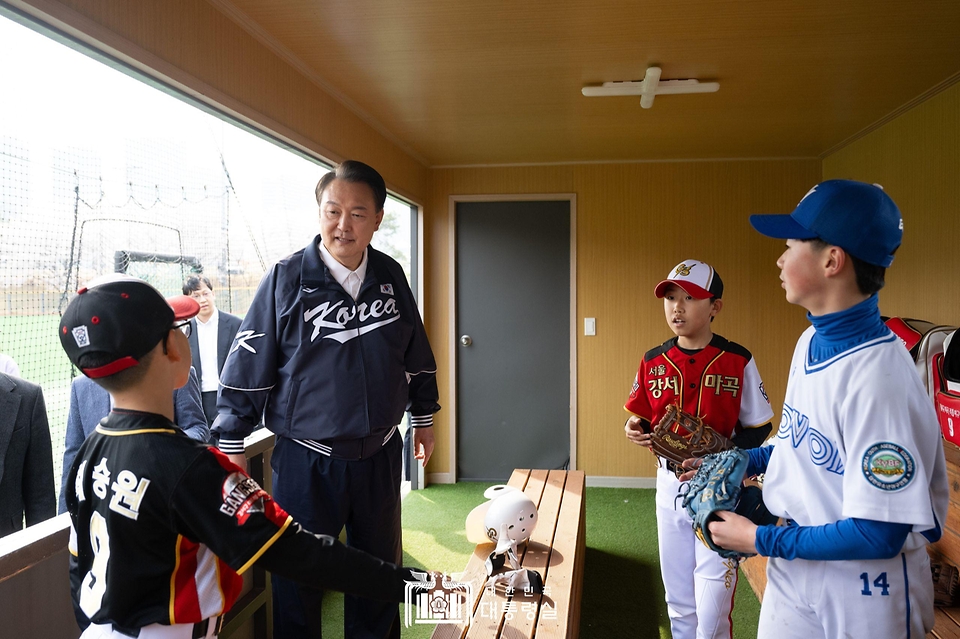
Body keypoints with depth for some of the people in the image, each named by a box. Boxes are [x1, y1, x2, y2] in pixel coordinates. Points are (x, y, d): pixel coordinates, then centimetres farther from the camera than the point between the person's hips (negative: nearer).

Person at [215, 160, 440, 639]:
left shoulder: (390, 276, 1)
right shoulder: (287, 278, -10)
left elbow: (416, 355, 12)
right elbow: (247, 366, -7)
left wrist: (423, 416, 17)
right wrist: (231, 445, -5)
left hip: (379, 455, 4)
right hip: (305, 460, -3)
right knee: (297, 580, 11)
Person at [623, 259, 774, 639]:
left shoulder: (737, 361, -9)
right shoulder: (653, 362, 0)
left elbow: (759, 428, -4)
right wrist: (637, 430, -13)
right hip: (670, 484, 4)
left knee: (712, 608, 1)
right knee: (678, 598, 17)